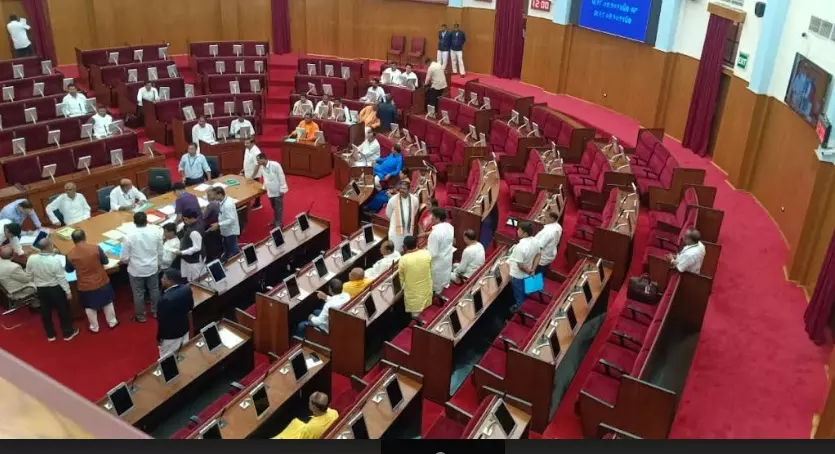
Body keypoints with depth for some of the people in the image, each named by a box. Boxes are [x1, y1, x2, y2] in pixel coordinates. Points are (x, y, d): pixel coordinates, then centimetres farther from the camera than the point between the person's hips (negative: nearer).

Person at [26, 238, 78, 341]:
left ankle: (50, 335, 35)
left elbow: (29, 275, 0)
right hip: (56, 289, -4)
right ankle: (68, 333, 29)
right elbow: (61, 278, -19)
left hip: (41, 289, 4)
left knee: (45, 312, 20)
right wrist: (68, 291, -7)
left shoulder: (31, 259, -15)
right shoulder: (55, 260, -28)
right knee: (63, 310, 15)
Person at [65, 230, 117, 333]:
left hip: (85, 286, 0)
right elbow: (106, 261, -3)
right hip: (101, 282, 0)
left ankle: (94, 327, 34)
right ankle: (112, 322, 35)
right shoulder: (95, 248, -17)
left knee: (89, 307, 20)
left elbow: (68, 270, 4)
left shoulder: (70, 254, -12)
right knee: (107, 302, 21)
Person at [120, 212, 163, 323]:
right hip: (152, 268, 3)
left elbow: (124, 258, -13)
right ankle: (155, 311, 39)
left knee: (138, 293, 15)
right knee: (154, 289, 23)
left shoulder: (129, 237, -20)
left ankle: (140, 316, 29)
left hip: (136, 270, -3)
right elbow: (160, 252, -1)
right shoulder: (155, 233, -12)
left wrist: (128, 261, 11)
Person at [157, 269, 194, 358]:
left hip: (170, 335, -7)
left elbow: (163, 321, -22)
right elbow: (191, 307, 4)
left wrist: (159, 338, -9)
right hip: (184, 329, 7)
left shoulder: (166, 299, -33)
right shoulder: (187, 289, -12)